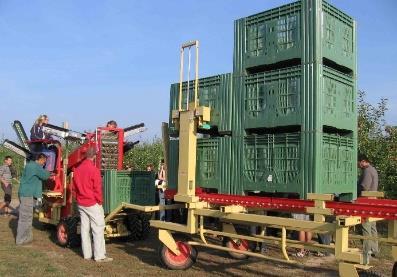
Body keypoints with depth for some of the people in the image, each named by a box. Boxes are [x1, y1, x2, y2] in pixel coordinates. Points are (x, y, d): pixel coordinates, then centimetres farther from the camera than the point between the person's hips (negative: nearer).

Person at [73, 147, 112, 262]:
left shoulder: (77, 169, 5)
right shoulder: (94, 170, -17)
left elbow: (75, 186, 13)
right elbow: (97, 188, -15)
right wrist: (100, 201, -2)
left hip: (81, 204, 7)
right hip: (93, 204, -7)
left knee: (85, 228, 11)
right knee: (98, 229, -1)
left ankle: (87, 254, 16)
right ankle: (100, 256, 0)